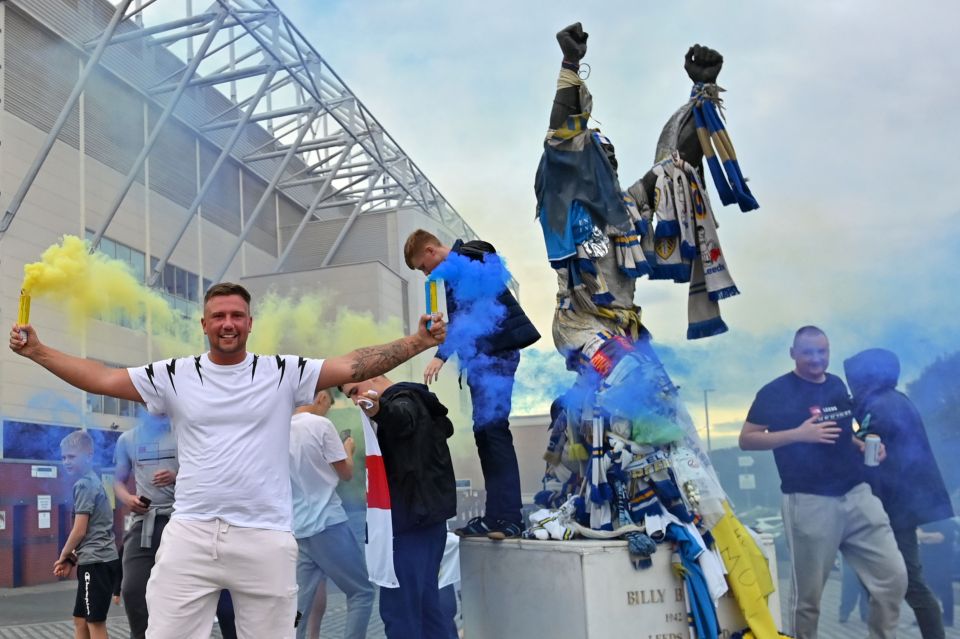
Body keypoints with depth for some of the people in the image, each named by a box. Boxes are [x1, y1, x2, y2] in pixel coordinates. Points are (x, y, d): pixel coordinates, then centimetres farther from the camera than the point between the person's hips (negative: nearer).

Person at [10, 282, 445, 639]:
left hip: (265, 539, -1)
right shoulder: (174, 376, 7)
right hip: (190, 536, 1)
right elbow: (102, 379, 7)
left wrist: (419, 342, -14)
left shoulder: (283, 373, 2)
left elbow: (355, 366, -5)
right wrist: (36, 350, 0)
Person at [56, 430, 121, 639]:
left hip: (96, 561, -10)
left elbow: (80, 530, -13)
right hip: (100, 559, 10)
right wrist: (71, 559, 14)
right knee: (80, 620, 15)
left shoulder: (83, 484, -11)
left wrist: (63, 556, 3)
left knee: (95, 622, -5)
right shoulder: (94, 481, 18)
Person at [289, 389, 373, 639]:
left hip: (297, 528, 7)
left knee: (301, 599, 8)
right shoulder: (321, 425, -10)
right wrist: (348, 449, 15)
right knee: (362, 591, 4)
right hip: (327, 523, -6)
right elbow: (346, 473, -3)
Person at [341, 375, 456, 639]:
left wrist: (379, 410, -59)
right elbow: (445, 427, 36)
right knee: (427, 602, 12)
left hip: (410, 516, -10)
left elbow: (401, 417, -37)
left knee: (399, 607, -8)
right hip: (427, 513, 10)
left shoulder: (404, 399, -11)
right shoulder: (417, 400, 18)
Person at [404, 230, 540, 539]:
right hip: (486, 354, 10)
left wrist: (441, 354, -18)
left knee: (492, 429, -14)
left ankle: (507, 517, -15)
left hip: (494, 352, -10)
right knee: (486, 430, 7)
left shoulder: (463, 260, -8)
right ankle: (497, 514, 8)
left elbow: (466, 314, -18)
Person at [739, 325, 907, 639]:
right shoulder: (775, 392, -6)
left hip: (857, 494, 6)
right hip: (809, 502, -6)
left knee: (893, 576, 4)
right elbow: (746, 439, -9)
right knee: (807, 593, 3)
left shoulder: (837, 385, 13)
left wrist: (865, 446, 5)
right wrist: (799, 433, -19)